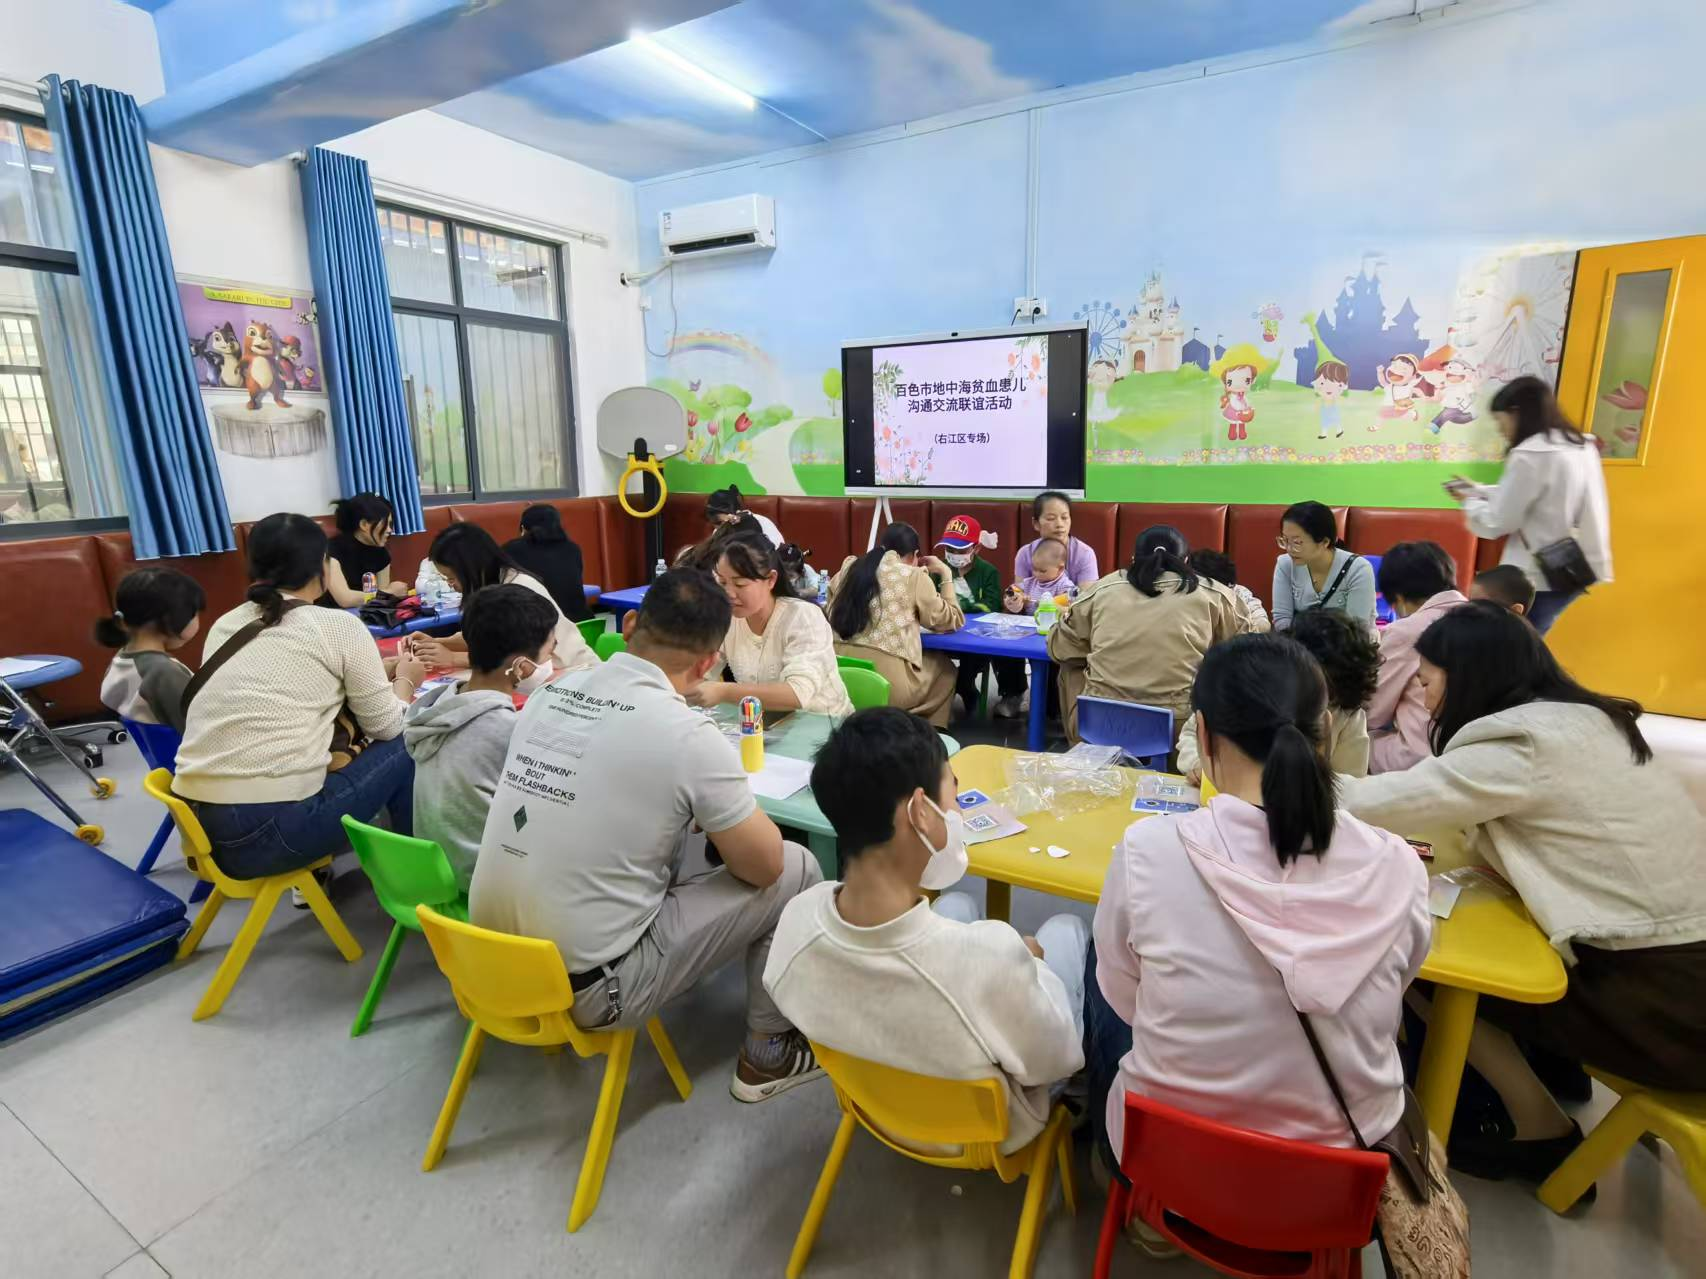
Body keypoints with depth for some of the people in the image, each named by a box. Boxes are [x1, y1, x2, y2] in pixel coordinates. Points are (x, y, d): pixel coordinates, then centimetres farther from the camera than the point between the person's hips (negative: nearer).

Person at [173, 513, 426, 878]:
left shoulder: (224, 625, 12)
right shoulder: (339, 625, -4)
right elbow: (386, 727, 3)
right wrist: (405, 681, 23)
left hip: (200, 826, 7)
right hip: (270, 832, -7)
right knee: (402, 749, 12)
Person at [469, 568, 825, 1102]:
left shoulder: (549, 692, 0)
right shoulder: (689, 736, -20)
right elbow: (763, 865, -7)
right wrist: (729, 807, 12)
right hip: (588, 987, -7)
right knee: (795, 870, 3)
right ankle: (769, 1054, 22)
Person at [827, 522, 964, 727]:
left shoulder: (849, 568, 12)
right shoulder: (914, 577, 1)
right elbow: (952, 622, 12)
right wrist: (946, 575, 21)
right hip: (885, 680, -5)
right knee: (944, 667, 26)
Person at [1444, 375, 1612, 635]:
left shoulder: (1529, 455, -18)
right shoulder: (1580, 446, 10)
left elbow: (1498, 522, -14)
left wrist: (1470, 501, 5)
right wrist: (1480, 490, 21)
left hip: (1540, 578, -9)